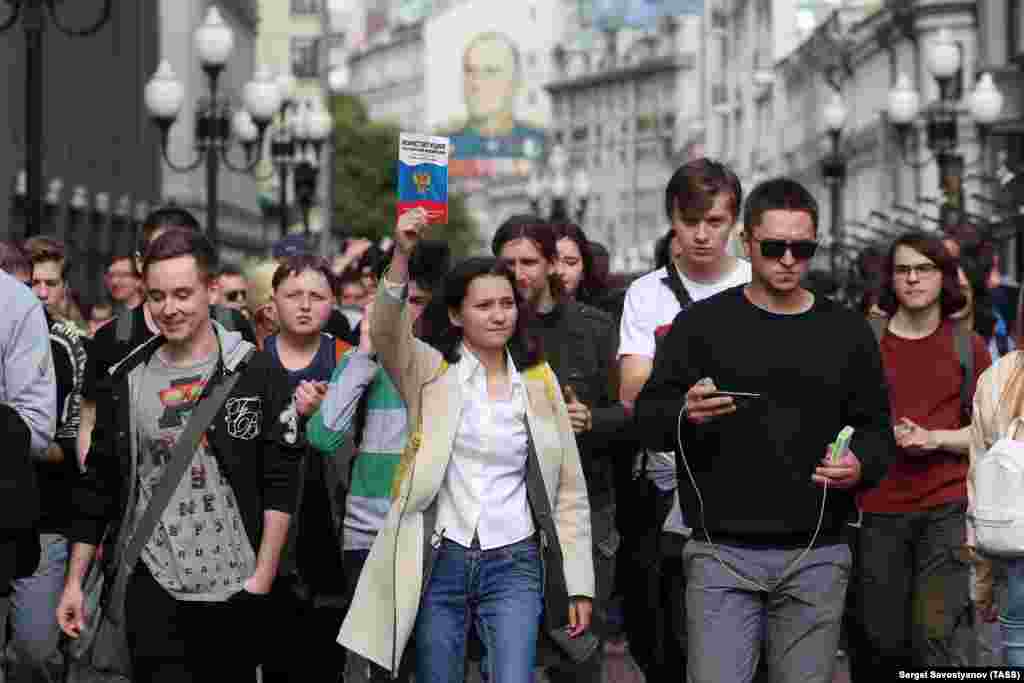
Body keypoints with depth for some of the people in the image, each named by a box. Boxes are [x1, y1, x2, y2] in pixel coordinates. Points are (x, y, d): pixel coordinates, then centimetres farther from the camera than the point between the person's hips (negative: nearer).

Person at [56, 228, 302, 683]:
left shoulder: (255, 373, -2)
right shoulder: (127, 380, 7)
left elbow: (281, 483, -3)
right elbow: (98, 487, 12)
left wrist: (263, 575, -10)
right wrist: (74, 582, 9)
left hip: (235, 589, -1)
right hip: (153, 588, 2)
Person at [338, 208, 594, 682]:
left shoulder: (539, 381, 7)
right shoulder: (431, 371, 2)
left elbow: (569, 489, 9)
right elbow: (386, 332, -20)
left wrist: (578, 584, 4)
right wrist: (402, 256, -36)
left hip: (514, 565, 0)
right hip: (439, 563, 0)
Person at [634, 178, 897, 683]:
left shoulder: (847, 332, 9)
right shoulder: (701, 324, 4)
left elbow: (877, 428, 13)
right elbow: (646, 420, 3)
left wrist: (861, 466, -10)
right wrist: (685, 413, -20)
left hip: (816, 556, 2)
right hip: (723, 552, -2)